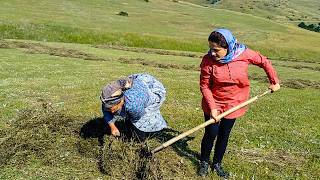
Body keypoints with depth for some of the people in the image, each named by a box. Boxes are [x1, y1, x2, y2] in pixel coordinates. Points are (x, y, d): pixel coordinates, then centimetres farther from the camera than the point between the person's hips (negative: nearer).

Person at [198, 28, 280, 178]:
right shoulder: (208, 61, -21)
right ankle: (204, 162, 28)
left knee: (224, 135, 11)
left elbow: (264, 62, 0)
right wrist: (212, 107, -21)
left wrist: (274, 82, 6)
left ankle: (217, 164, 31)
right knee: (211, 134, 3)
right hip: (214, 103, -1)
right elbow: (204, 86, -14)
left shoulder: (244, 54, -17)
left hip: (234, 104, 2)